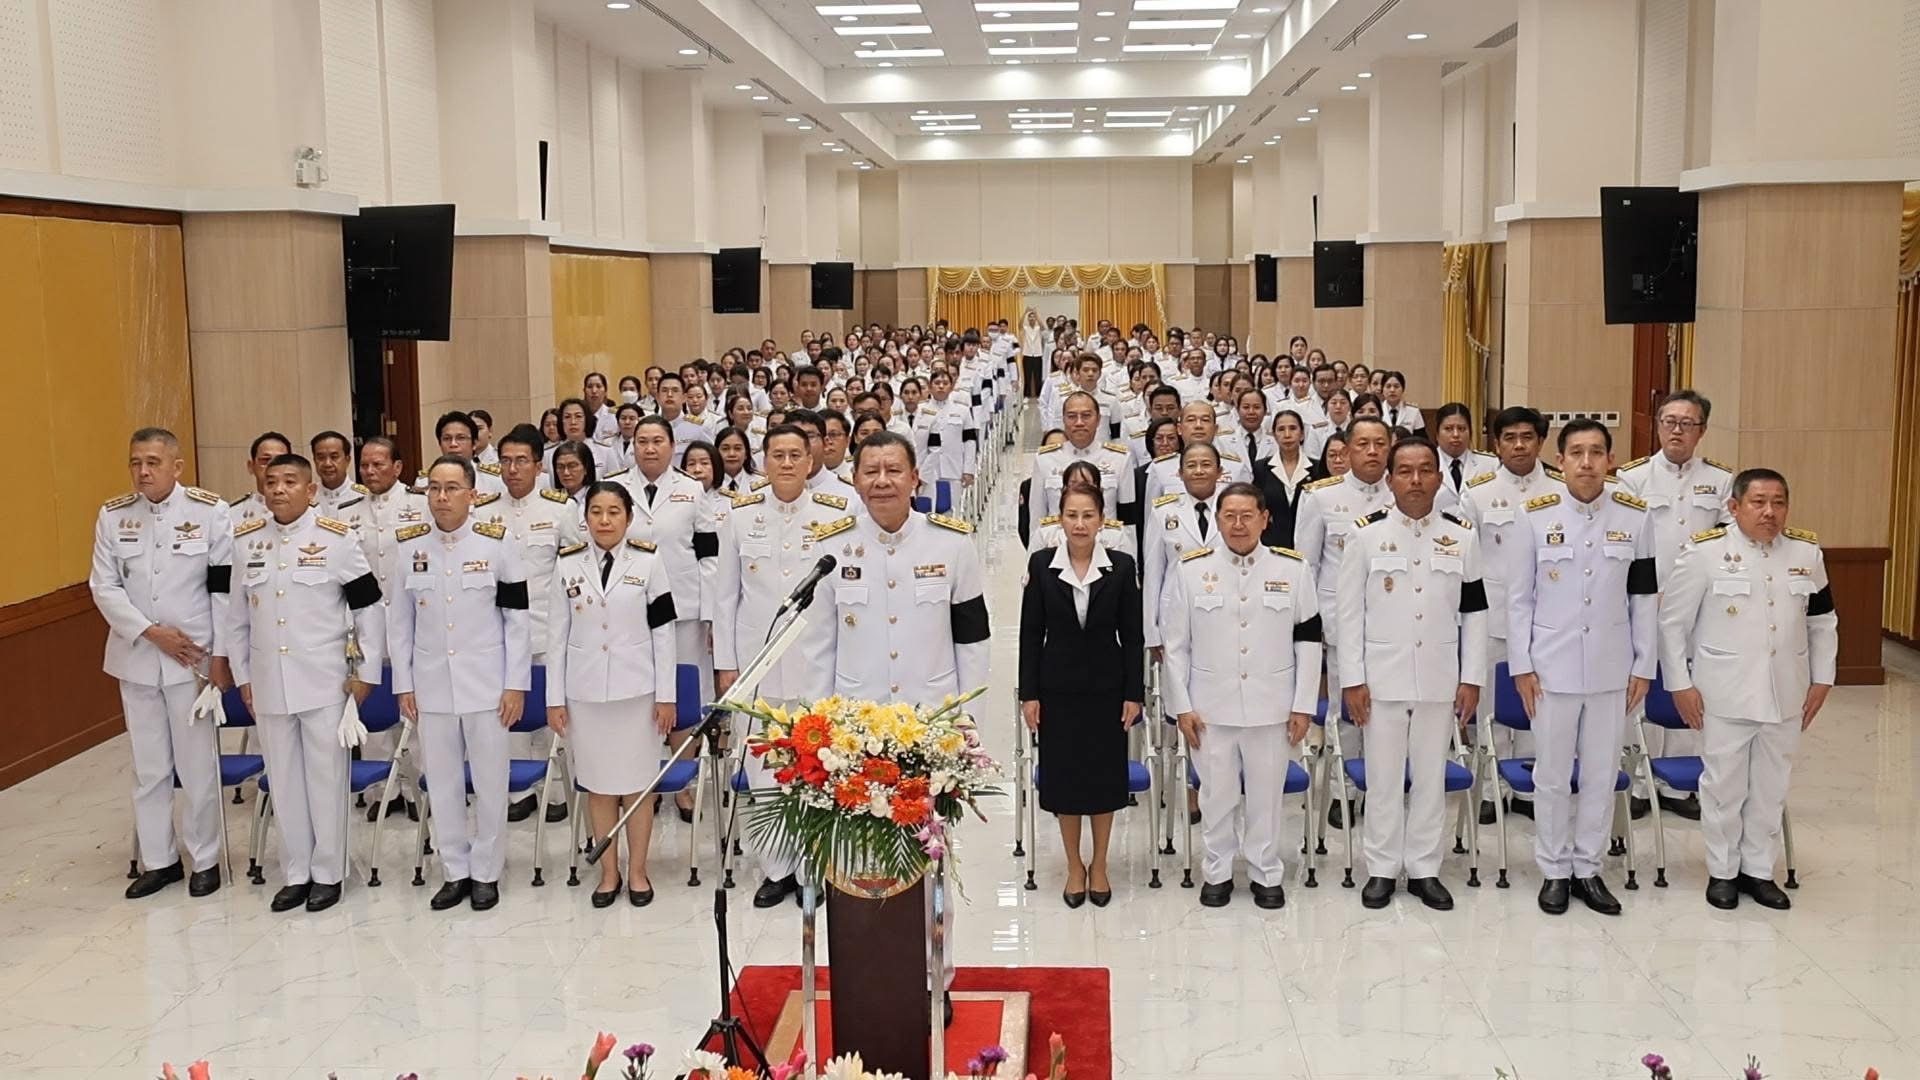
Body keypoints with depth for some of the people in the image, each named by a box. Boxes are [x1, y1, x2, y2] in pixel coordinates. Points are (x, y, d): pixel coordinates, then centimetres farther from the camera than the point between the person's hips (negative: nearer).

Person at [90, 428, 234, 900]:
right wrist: (151, 632, -11)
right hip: (136, 659, 3)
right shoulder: (112, 515, 1)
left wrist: (221, 656, -7)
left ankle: (205, 859, 19)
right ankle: (158, 860, 25)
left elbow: (224, 589, -6)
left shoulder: (210, 511, -7)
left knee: (198, 766, 5)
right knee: (148, 767, 12)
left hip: (192, 658, -3)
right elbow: (104, 587, 1)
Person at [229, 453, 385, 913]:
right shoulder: (244, 540, 5)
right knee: (284, 779, 11)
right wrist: (241, 675, 10)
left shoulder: (336, 538, -6)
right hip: (268, 682, 4)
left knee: (326, 776, 5)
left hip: (324, 681, -3)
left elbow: (369, 606, -3)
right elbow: (235, 612, 12)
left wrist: (367, 671, -4)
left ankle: (327, 872, 17)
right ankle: (295, 873, 23)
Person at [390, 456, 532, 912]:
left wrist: (516, 685, -6)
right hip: (431, 685, 2)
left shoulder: (498, 543, -5)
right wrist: (403, 685, 4)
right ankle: (455, 871, 23)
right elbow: (400, 621, 7)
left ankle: (486, 872, 20)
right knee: (441, 782, 9)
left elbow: (517, 618, -3)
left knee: (489, 781, 5)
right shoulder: (408, 546, 2)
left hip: (486, 684, -2)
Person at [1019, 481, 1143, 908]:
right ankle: (1074, 865, 24)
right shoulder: (1042, 564, -4)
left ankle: (1099, 865, 25)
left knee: (1105, 775, 8)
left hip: (1106, 688, 0)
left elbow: (1132, 635, 0)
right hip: (1058, 689, 0)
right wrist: (1029, 693, -4)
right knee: (1063, 776, 8)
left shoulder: (1121, 567, -4)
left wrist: (1134, 693, -4)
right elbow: (1030, 632, -2)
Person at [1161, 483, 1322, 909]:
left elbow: (1308, 639, 3)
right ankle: (1217, 873, 26)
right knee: (1217, 794, 10)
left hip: (1270, 706, 0)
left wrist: (1303, 705, 0)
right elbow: (1176, 644, 1)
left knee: (1266, 794, 10)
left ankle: (1266, 874, 26)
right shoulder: (1190, 569, -2)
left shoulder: (1292, 569, -1)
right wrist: (1182, 706, -2)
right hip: (1211, 707, 0)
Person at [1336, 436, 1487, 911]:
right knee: (1384, 777, 6)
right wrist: (1352, 679, -6)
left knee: (1431, 777, 10)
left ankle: (1424, 869, 21)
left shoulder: (1461, 536, 2)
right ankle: (1382, 869, 18)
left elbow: (1474, 612, 5)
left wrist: (1471, 678, 1)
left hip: (1439, 678, 2)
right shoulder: (1367, 534, -3)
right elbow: (1350, 612, -2)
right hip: (1382, 677, -1)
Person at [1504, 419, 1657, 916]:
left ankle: (1588, 868, 23)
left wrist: (1643, 666, 3)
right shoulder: (1537, 516, -5)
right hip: (1552, 666, -1)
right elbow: (1518, 598, -2)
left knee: (1601, 773, 10)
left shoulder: (1635, 517, 0)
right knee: (1553, 774, 7)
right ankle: (1554, 870, 21)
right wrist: (1521, 666, -4)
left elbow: (1644, 597, 4)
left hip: (1611, 669, 2)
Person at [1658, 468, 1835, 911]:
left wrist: (1821, 680, 9)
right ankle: (1722, 871, 23)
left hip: (1785, 696, 4)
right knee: (1724, 785, 8)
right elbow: (1673, 621, -6)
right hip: (1724, 695, -4)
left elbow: (1823, 622, 12)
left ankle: (1758, 870, 28)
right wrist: (1680, 685, -8)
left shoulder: (1807, 552, 2)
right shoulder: (1704, 552, -11)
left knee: (1771, 787, 13)